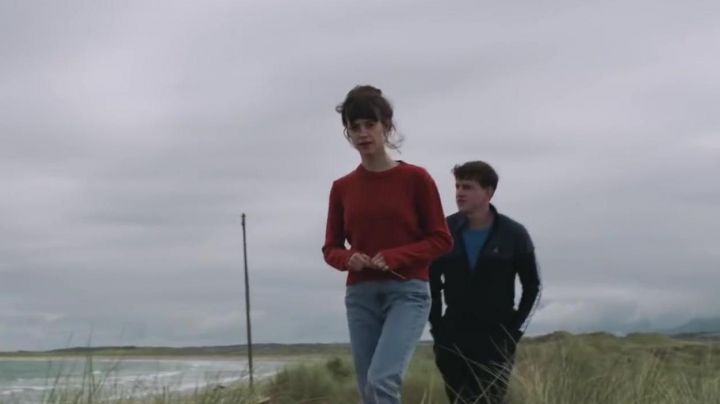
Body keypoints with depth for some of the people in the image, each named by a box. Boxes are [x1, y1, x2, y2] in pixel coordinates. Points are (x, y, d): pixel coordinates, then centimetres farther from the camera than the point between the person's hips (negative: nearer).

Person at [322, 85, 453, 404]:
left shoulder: (416, 179, -3)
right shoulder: (342, 188, 7)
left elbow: (441, 239, -2)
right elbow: (331, 248, 13)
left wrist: (395, 257, -16)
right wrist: (348, 259, -11)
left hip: (407, 293, -4)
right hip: (360, 296, 4)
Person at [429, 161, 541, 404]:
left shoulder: (513, 235, -4)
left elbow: (532, 287, 4)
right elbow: (431, 283, 9)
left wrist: (515, 330, -3)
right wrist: (436, 327, 3)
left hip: (497, 338, -2)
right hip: (452, 337, 2)